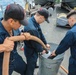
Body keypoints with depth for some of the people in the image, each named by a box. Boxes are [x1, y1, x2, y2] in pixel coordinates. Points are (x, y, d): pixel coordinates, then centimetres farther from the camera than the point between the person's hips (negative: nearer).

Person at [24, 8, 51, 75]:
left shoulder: (34, 21, -7)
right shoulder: (32, 29, -40)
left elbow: (40, 33, 5)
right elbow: (36, 43, -25)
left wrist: (45, 43, 13)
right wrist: (41, 50, -7)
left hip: (33, 49, 9)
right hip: (31, 51, -9)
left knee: (32, 64, 32)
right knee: (30, 67, 14)